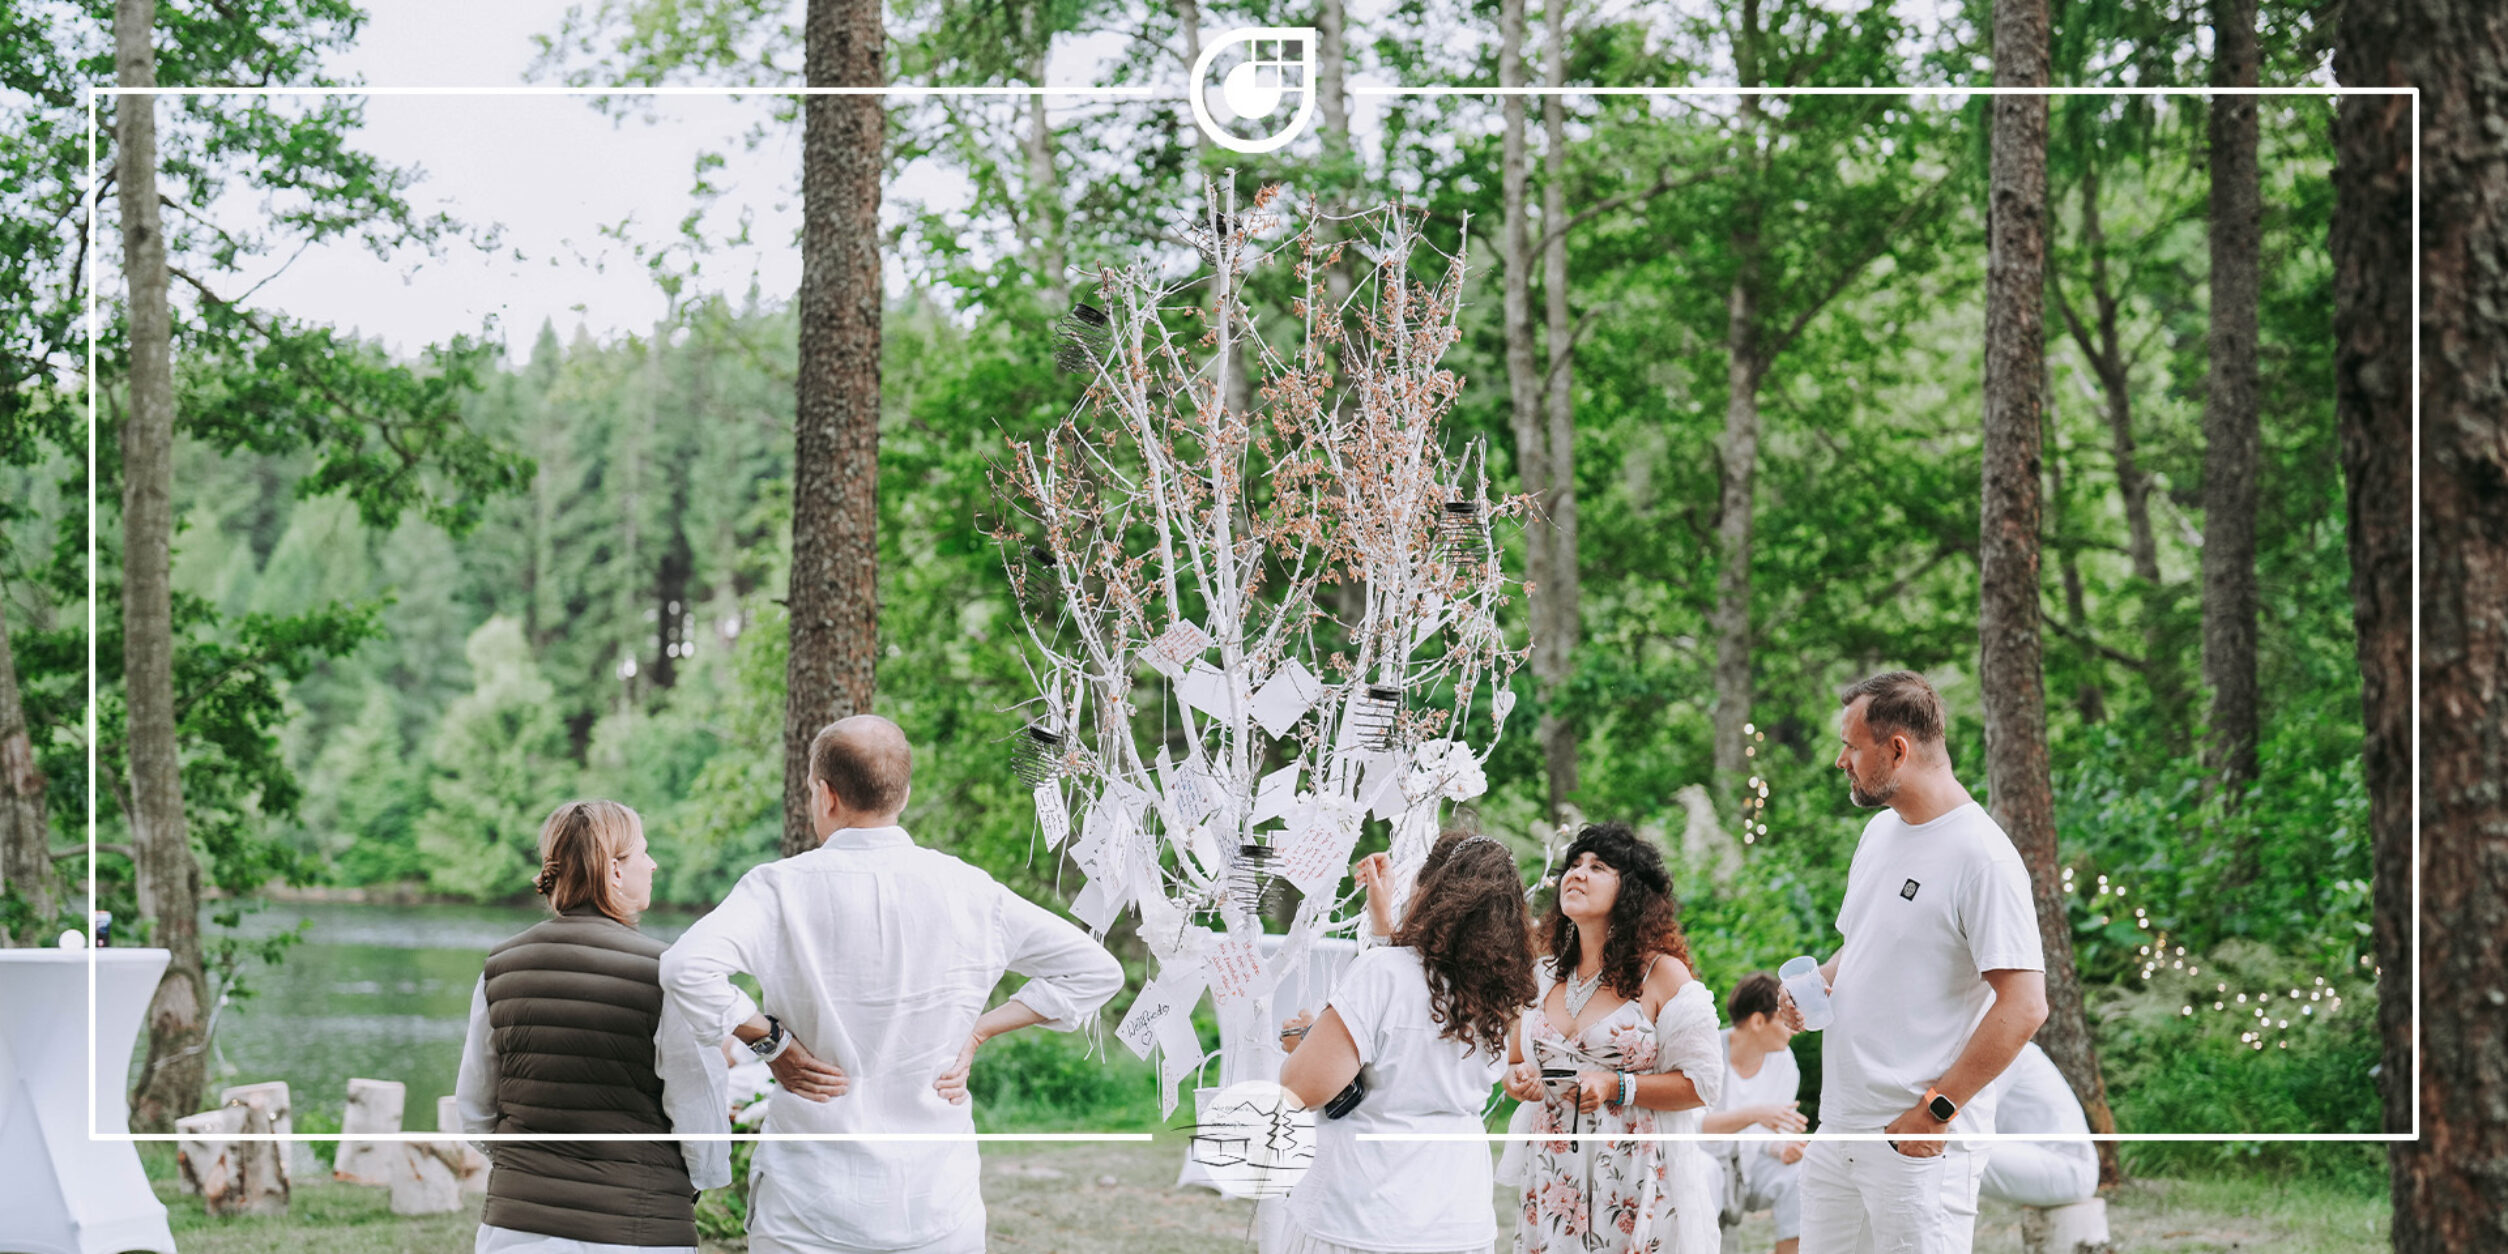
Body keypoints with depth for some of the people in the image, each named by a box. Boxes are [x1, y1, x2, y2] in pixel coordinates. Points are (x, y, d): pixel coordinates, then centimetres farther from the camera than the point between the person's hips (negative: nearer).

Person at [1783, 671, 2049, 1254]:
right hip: (1837, 1129, 9)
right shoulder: (1880, 829, 13)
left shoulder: (1982, 856, -15)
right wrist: (1817, 983, 6)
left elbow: (2024, 1004, -20)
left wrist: (1937, 1108, -19)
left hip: (1921, 1140, -8)